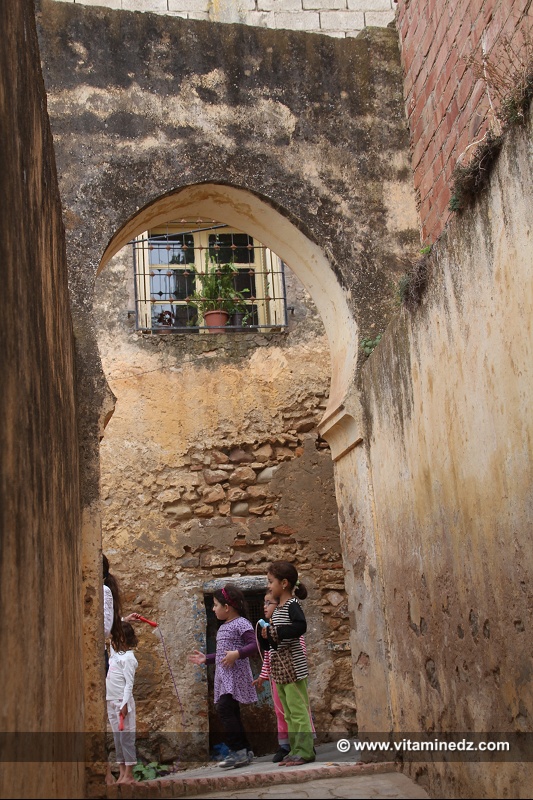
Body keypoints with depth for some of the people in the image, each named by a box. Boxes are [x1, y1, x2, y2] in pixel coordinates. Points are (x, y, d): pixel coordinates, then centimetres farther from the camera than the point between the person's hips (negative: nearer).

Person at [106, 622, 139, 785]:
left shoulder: (128, 658, -11)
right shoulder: (115, 653, 13)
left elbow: (129, 684, -16)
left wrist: (124, 704, -21)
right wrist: (123, 623, 19)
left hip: (122, 702, -9)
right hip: (111, 701, 9)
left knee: (126, 738, -5)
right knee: (117, 738, 9)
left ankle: (129, 775, -2)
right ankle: (122, 774, 13)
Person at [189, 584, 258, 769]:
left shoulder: (241, 623, -8)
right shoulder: (223, 628, 20)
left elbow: (254, 645, -18)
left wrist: (237, 654, -29)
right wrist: (206, 659, 25)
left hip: (236, 675, -10)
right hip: (224, 677, 10)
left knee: (224, 708, -18)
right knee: (231, 712, 8)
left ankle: (238, 750, -13)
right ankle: (245, 752, 15)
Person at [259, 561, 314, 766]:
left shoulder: (292, 605, -10)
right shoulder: (277, 610, 16)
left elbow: (301, 626, -29)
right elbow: (270, 643, 22)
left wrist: (275, 632, -23)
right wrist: (266, 635, 2)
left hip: (293, 666, -10)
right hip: (280, 668, 10)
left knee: (298, 710, -6)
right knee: (289, 713, 12)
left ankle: (304, 751, -3)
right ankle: (296, 750, 17)